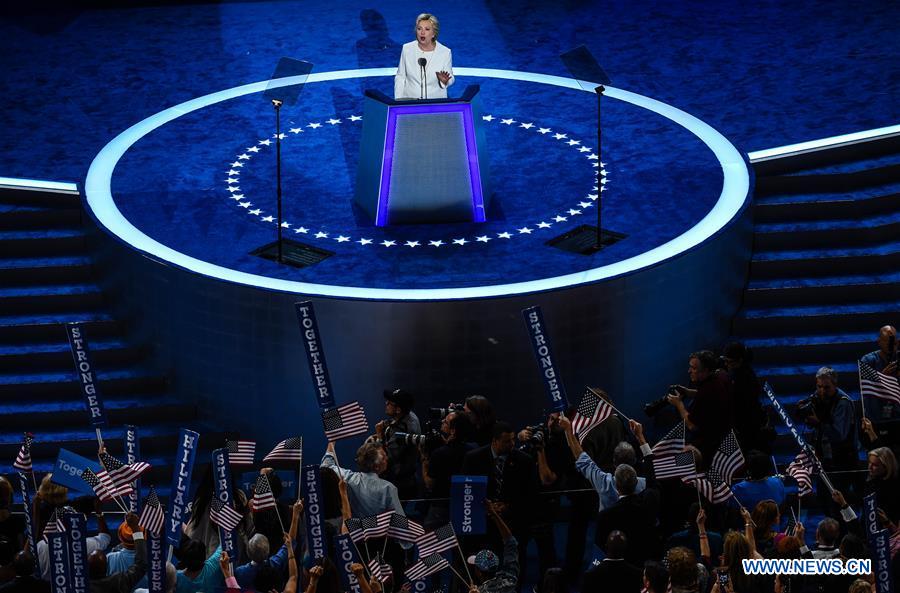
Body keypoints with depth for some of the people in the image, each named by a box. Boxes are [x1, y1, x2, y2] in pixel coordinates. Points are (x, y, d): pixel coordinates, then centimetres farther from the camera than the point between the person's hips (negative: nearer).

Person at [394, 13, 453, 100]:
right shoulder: (407, 49, 0)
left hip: (436, 100, 1)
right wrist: (398, 101, 0)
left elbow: (450, 79, 7)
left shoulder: (445, 52, -4)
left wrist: (444, 81, -15)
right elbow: (400, 77, 7)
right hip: (410, 99, -1)